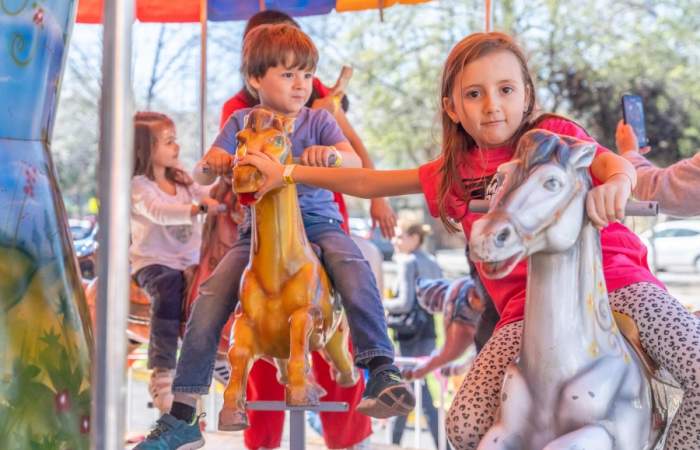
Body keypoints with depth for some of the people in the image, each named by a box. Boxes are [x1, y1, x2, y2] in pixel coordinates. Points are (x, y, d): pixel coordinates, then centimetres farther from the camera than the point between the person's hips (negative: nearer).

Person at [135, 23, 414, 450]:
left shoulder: (318, 120, 5)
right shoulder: (242, 122, 8)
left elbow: (355, 162, -9)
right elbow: (204, 170, 3)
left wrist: (331, 153, -33)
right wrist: (217, 162, -22)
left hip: (317, 222, -1)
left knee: (353, 264, -34)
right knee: (211, 294, -19)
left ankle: (382, 370, -32)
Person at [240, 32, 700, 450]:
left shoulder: (554, 134, 5)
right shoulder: (454, 173, 15)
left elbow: (612, 163, -14)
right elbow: (370, 182, 22)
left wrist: (616, 181, -40)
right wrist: (287, 173, 23)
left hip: (610, 278, -2)